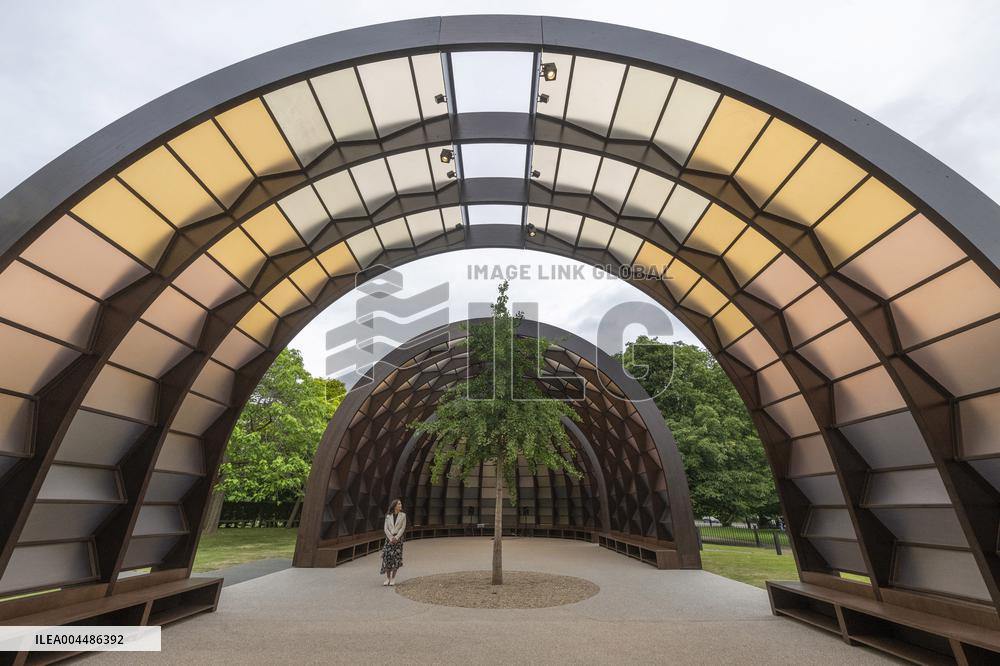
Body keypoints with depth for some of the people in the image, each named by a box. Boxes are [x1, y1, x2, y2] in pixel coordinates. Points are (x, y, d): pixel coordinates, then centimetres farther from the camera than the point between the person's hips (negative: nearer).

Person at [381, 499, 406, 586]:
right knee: (387, 557, -5)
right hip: (389, 538, 1)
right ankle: (388, 578, 8)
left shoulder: (403, 515, 3)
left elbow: (403, 528, -3)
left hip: (398, 538, -1)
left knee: (396, 558, -1)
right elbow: (386, 528, 1)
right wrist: (391, 538, -12)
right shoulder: (388, 516, 5)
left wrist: (396, 537, -13)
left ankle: (393, 578, 12)